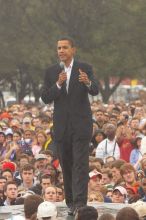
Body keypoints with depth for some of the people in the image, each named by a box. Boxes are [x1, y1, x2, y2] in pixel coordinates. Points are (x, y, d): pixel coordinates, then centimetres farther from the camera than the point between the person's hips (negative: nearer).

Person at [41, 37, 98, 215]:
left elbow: (95, 91, -13)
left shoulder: (85, 69, 0)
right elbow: (45, 98, 0)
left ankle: (80, 204, -14)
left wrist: (88, 82, -36)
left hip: (81, 124, -3)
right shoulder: (51, 72, 8)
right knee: (66, 165, 9)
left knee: (80, 165, -9)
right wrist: (58, 84, -17)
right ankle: (70, 202, 18)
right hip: (61, 125, 3)